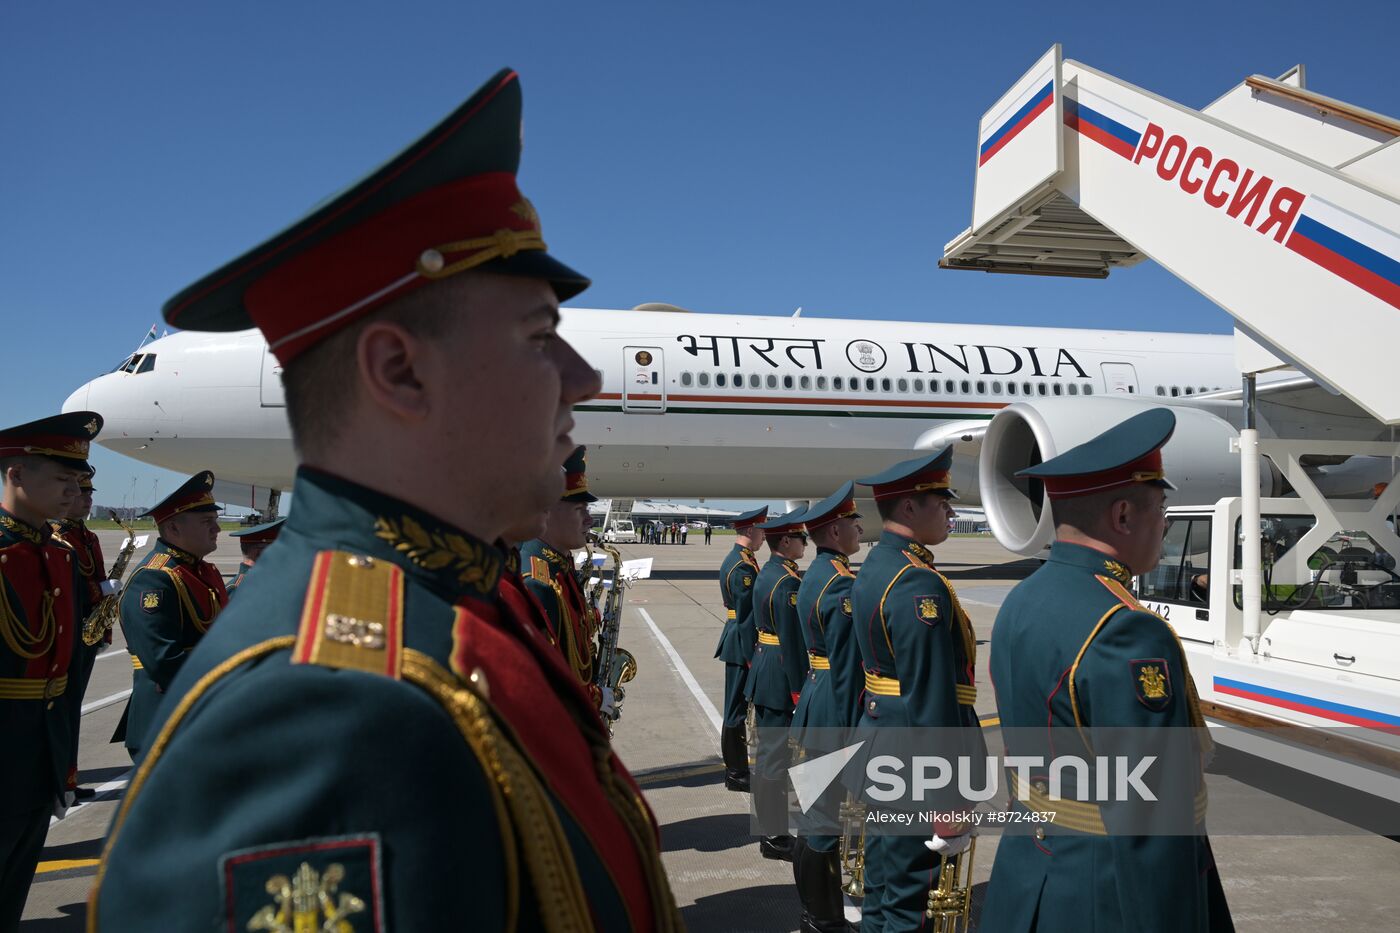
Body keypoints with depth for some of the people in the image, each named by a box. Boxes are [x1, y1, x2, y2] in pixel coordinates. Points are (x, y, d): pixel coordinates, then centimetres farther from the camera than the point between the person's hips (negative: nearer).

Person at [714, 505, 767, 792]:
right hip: (742, 645, -10)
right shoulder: (743, 566, -20)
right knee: (737, 710, -1)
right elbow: (746, 615, -21)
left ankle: (737, 767, 29)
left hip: (739, 643, 10)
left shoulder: (736, 560, 13)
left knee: (738, 708, 17)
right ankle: (736, 774, 9)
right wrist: (751, 656, -19)